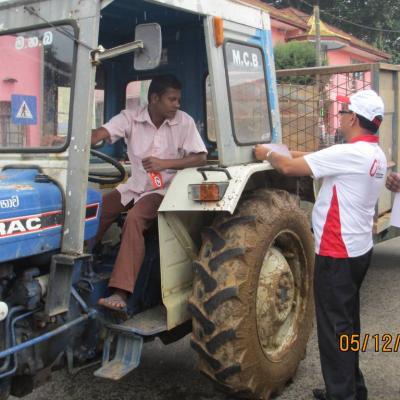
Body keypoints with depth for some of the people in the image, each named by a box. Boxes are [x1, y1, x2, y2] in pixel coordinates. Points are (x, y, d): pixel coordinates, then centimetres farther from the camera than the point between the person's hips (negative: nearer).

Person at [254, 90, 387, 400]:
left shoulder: (348, 154, -22)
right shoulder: (374, 153, 9)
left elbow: (290, 167, -19)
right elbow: (318, 160, 16)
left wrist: (267, 154, -1)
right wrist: (290, 153, 10)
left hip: (338, 253, -10)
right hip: (358, 248, 10)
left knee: (334, 326, 0)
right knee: (347, 322, 20)